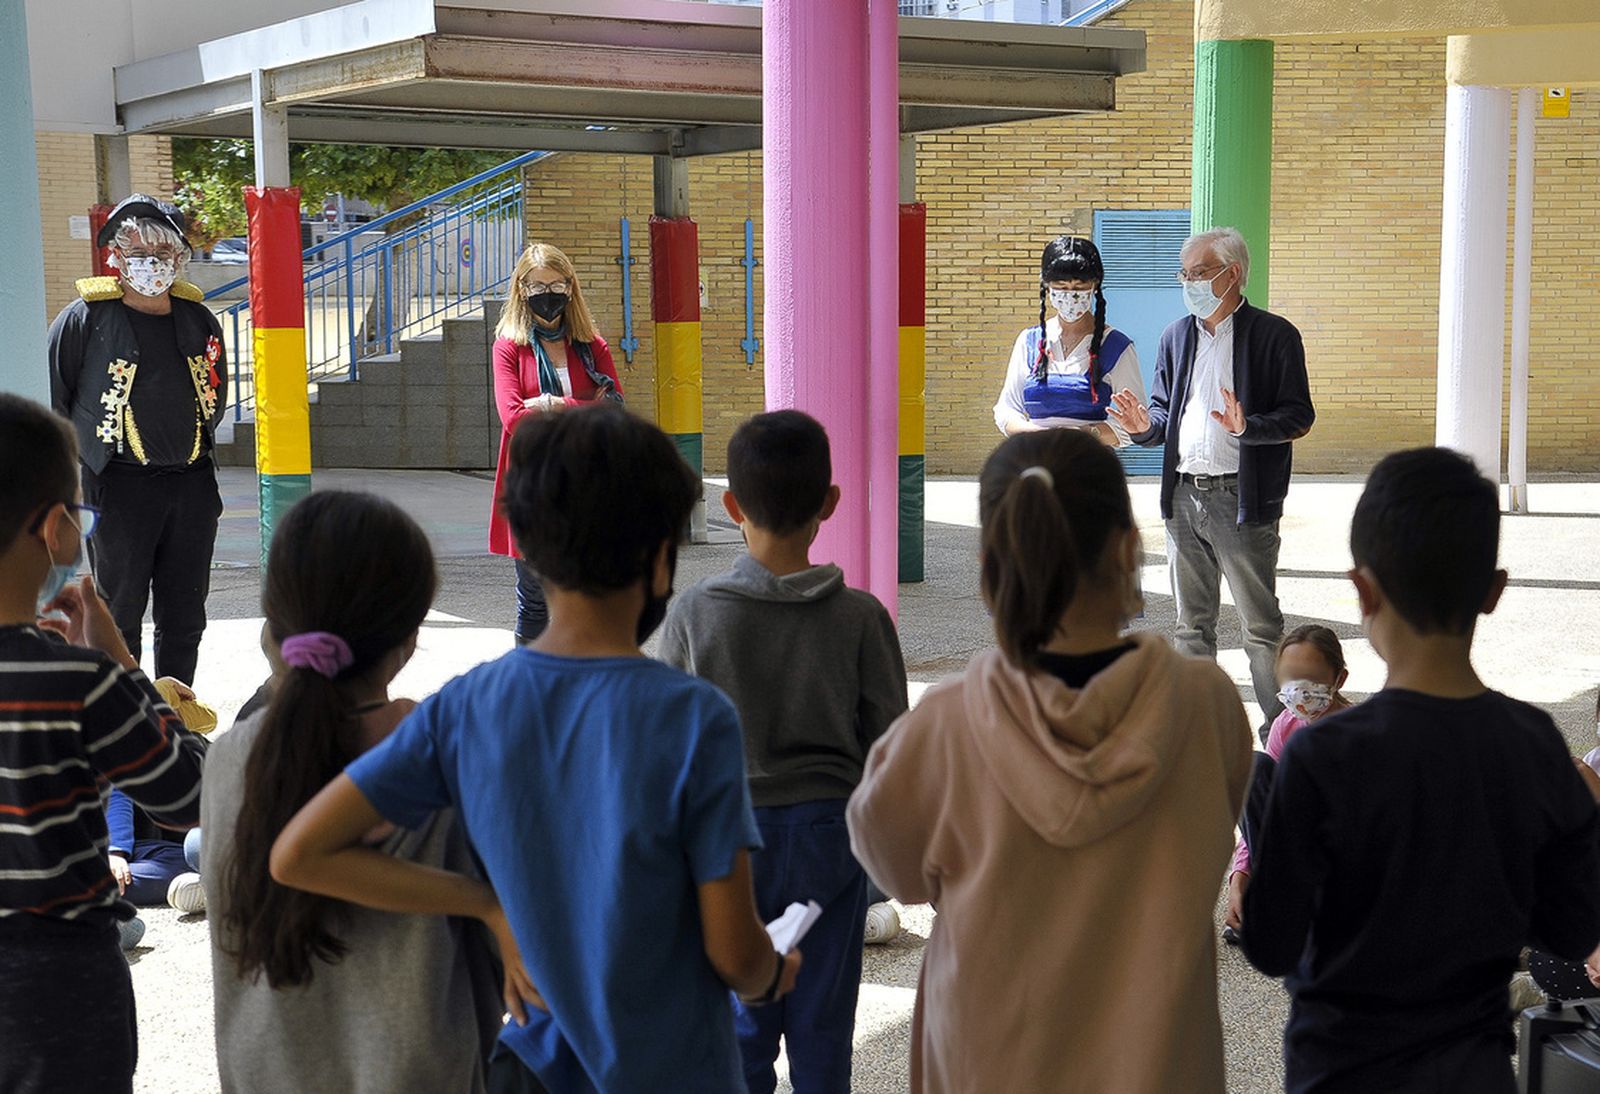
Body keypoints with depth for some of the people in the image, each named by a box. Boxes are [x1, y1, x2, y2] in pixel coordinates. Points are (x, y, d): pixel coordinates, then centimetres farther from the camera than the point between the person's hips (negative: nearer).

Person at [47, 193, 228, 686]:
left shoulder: (199, 319, 8)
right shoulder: (84, 319, -5)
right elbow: (52, 400, 0)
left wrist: (192, 446, 14)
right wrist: (84, 454, -1)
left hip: (192, 482, 4)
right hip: (118, 487, -4)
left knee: (185, 615, 11)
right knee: (119, 613, 1)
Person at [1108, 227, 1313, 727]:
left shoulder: (1273, 335, -4)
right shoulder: (1176, 336, 14)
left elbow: (1299, 416, -8)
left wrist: (1247, 428, -25)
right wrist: (1146, 426, -3)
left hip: (1241, 497, -6)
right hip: (1182, 497, 6)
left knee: (1261, 624, -2)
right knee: (1192, 624, 13)